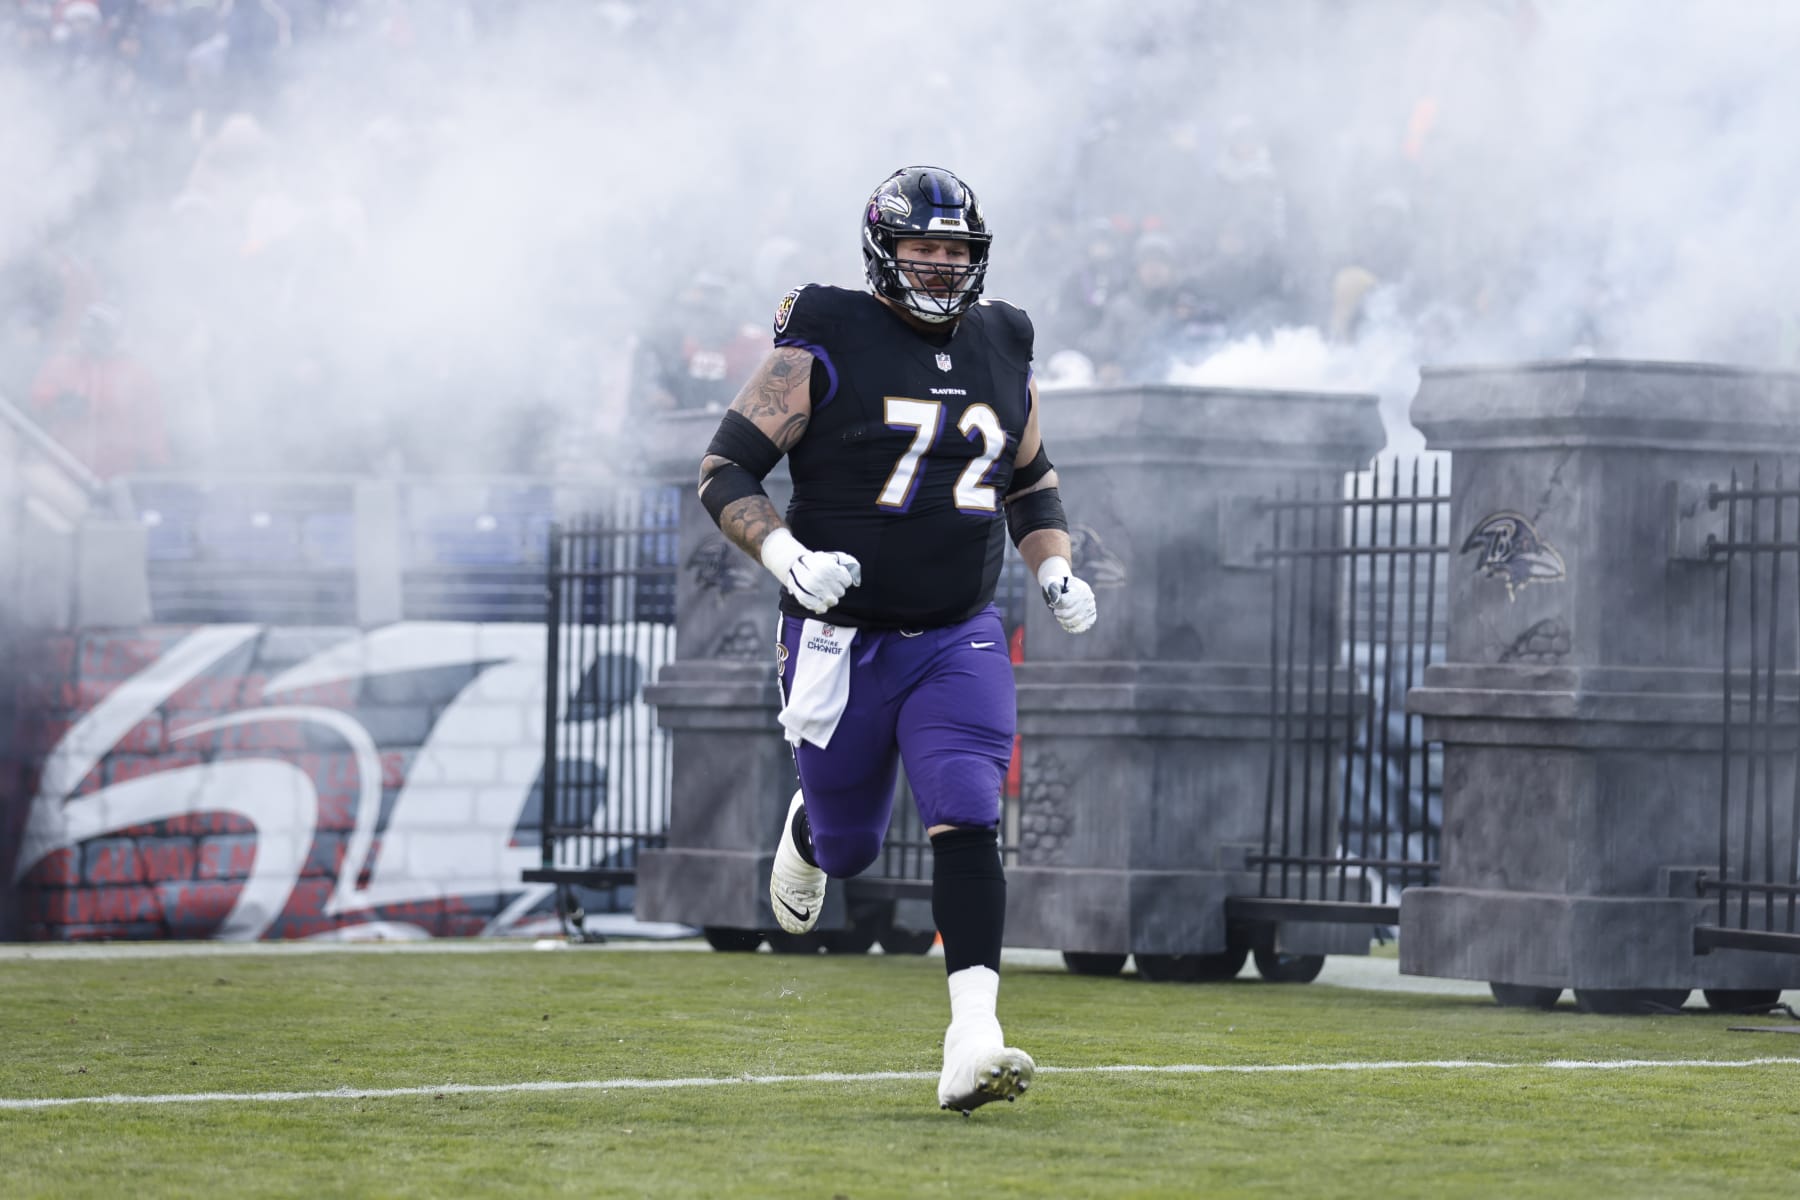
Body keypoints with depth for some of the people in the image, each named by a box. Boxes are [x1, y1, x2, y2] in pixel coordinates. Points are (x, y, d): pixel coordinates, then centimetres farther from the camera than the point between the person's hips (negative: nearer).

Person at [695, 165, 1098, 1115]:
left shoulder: (1001, 351, 8)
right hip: (842, 637, -2)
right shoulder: (823, 349, -8)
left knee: (967, 825, -18)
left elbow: (1032, 482, 24)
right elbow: (724, 473, -9)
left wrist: (1055, 571, 6)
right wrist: (787, 557, -25)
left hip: (959, 638, 2)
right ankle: (808, 828, 52)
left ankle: (971, 1039, -25)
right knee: (848, 845, 12)